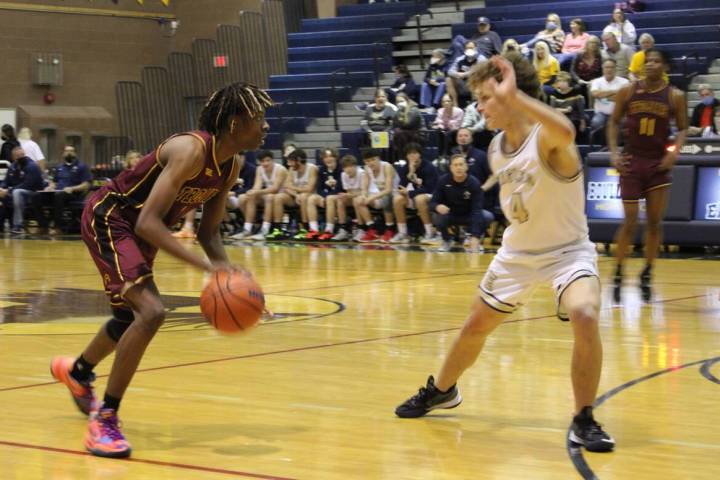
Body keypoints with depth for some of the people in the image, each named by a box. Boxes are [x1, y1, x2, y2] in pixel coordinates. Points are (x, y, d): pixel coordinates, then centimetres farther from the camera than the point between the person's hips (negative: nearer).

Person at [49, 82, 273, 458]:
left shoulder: (229, 169, -4)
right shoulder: (191, 150, -31)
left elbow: (208, 232, 5)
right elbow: (147, 222, -36)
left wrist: (228, 271, -14)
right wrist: (205, 265, -41)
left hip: (139, 228, 10)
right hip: (108, 219, -10)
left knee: (133, 314, 27)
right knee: (151, 311, -25)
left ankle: (76, 371, 57)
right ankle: (104, 420, -14)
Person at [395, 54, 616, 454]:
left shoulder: (546, 139, -26)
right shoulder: (496, 148, -4)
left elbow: (566, 132, -54)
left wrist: (512, 95, -55)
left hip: (568, 250, -7)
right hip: (518, 252, 7)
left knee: (585, 317, -32)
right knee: (476, 326, 16)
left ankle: (584, 421, -15)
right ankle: (441, 391, 45)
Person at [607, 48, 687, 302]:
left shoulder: (675, 96, -1)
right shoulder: (627, 91, -1)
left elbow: (682, 128, 6)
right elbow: (614, 121, 7)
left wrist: (675, 151, -11)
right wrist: (614, 152, -3)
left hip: (659, 163, 1)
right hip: (632, 161, -1)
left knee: (655, 222, 2)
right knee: (630, 222, -1)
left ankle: (647, 274, 16)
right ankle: (618, 274, 12)